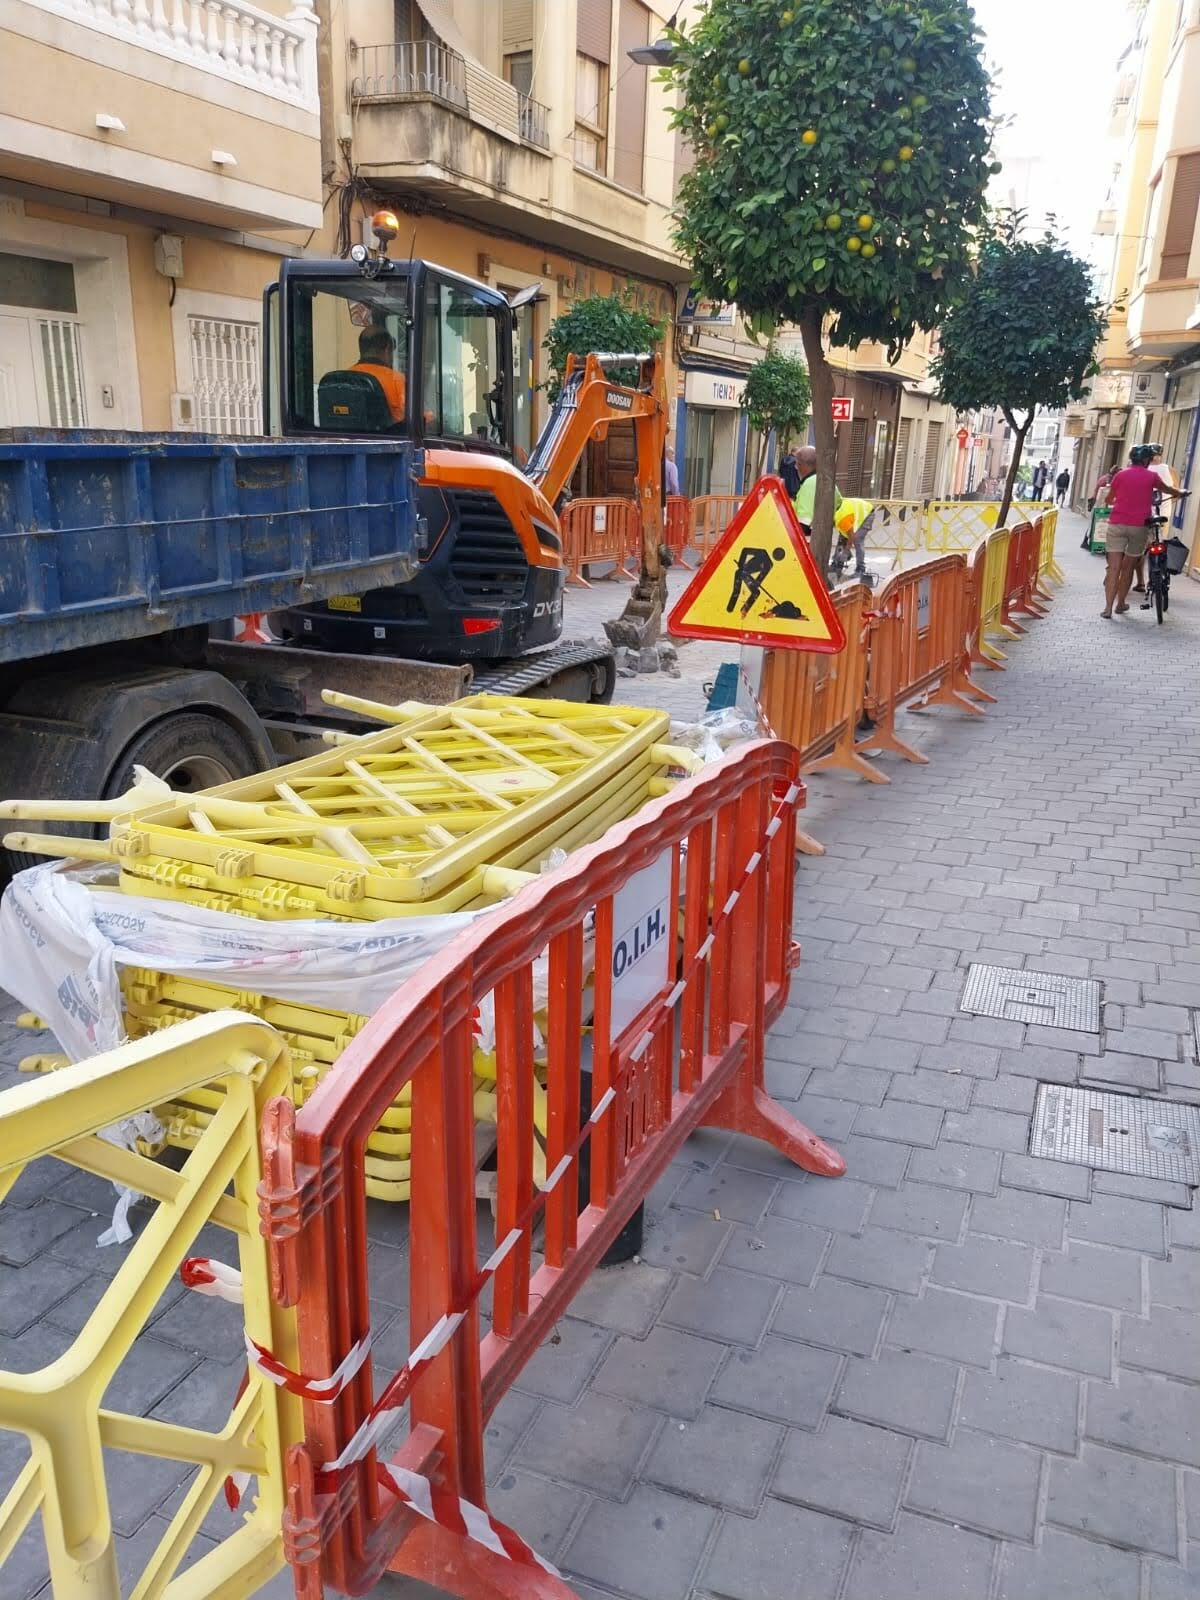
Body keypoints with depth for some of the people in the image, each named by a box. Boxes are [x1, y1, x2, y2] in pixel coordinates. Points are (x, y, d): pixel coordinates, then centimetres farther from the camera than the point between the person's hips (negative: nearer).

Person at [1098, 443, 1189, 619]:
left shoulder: (1121, 474, 3)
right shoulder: (1151, 476, 4)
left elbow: (1107, 500, 13)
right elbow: (1167, 490, 25)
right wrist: (1180, 493, 47)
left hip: (1117, 525, 0)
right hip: (1139, 526, 0)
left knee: (1114, 567, -4)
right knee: (1128, 567, 12)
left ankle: (1108, 607, -12)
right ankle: (1120, 604, 22)